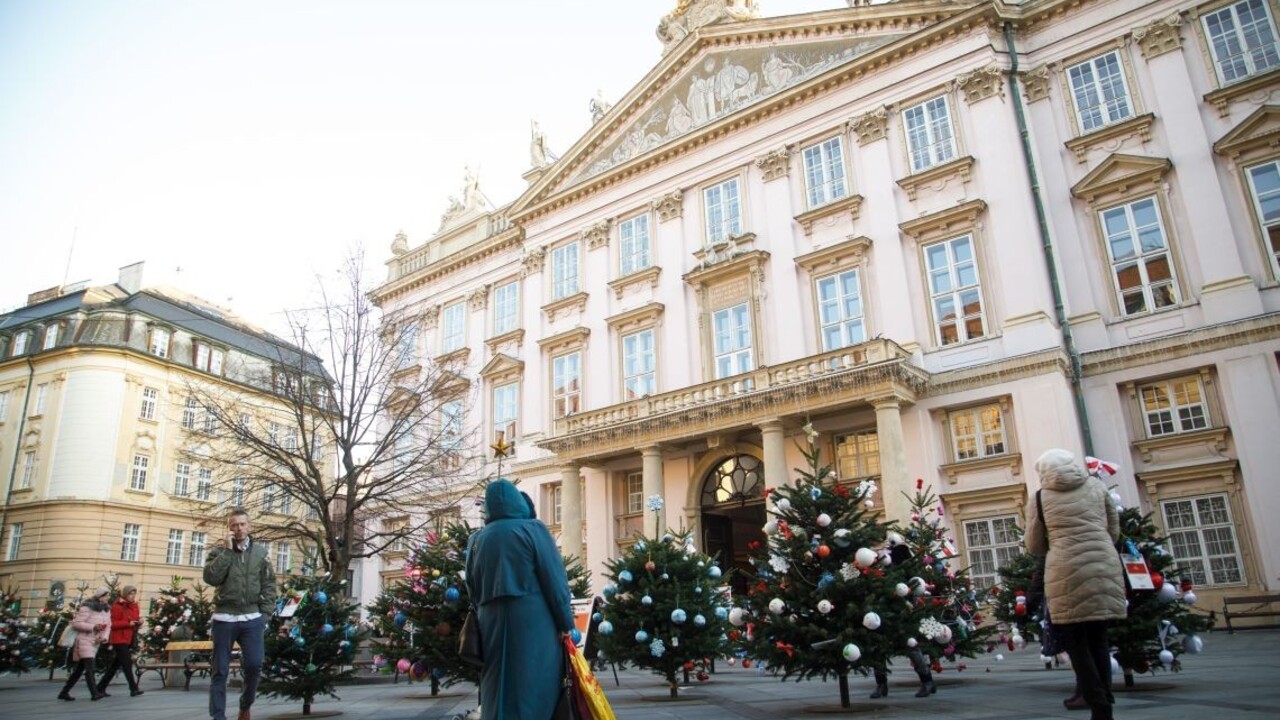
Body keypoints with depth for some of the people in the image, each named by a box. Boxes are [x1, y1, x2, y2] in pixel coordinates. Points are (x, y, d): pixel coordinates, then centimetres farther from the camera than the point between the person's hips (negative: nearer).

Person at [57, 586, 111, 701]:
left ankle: (64, 692, 22)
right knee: (89, 668, -13)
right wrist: (93, 627, -24)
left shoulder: (106, 609, 9)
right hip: (85, 640, -8)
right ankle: (94, 693, -16)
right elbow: (76, 623, -18)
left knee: (80, 669, 12)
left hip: (95, 642, 8)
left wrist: (104, 637, -8)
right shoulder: (87, 607, -15)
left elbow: (108, 625, 9)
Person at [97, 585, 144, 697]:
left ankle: (101, 687, 23)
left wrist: (139, 621, -1)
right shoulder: (117, 606, -10)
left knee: (115, 665, 13)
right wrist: (128, 623, -24)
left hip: (129, 639, 8)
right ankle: (134, 689, -11)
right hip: (119, 639, -8)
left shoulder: (134, 605, 13)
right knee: (127, 664, -10)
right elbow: (113, 624, -14)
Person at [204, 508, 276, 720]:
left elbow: (269, 585, 9)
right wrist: (227, 550, -13)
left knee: (254, 664, -7)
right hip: (224, 619, -1)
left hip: (252, 619, 1)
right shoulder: (219, 551, 5)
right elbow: (211, 578, -13)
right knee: (220, 671, 2)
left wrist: (265, 613, 1)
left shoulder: (260, 552, 9)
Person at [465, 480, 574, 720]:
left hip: (492, 625, 5)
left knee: (497, 694, 10)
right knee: (533, 690, -1)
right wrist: (565, 623, 2)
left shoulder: (477, 539, 13)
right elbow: (554, 580, -4)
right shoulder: (532, 528, 0)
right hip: (532, 625, -4)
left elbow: (473, 589, 17)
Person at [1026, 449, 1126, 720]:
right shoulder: (1096, 486, 12)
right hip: (1104, 568, 4)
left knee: (1077, 643, 5)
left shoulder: (1040, 498, 6)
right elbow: (1114, 530, 18)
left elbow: (1034, 546, 11)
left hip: (1067, 573, -3)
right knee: (1098, 640, 13)